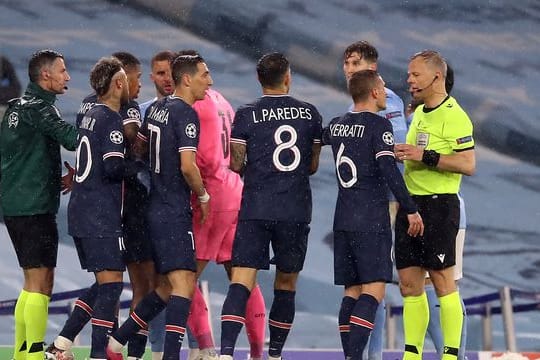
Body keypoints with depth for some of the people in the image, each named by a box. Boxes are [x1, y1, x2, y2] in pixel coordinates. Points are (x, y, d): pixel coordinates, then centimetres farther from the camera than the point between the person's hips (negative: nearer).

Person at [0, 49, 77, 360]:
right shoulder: (39, 108, -12)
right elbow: (73, 139, -23)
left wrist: (56, 180, 15)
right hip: (35, 206, -10)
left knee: (35, 282, 15)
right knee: (40, 282, -9)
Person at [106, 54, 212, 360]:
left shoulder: (157, 108, 12)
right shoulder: (186, 114, -14)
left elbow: (137, 149, 22)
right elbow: (188, 165, -20)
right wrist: (203, 196, -6)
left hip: (157, 206, 9)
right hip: (175, 212, -9)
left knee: (168, 288, 15)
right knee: (183, 285, -14)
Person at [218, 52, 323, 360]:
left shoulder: (246, 115, -2)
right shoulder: (310, 113, 6)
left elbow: (236, 164, 0)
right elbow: (313, 165, 12)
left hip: (256, 208, -2)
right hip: (297, 210, 2)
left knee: (242, 280, -6)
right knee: (287, 284, 13)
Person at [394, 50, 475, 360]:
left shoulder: (454, 115, -11)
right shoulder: (419, 113, 16)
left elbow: (468, 164, -19)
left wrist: (425, 156, -22)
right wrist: (402, 155, 11)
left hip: (439, 204, -8)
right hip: (410, 203, 9)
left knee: (442, 281, -5)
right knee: (409, 283, 7)